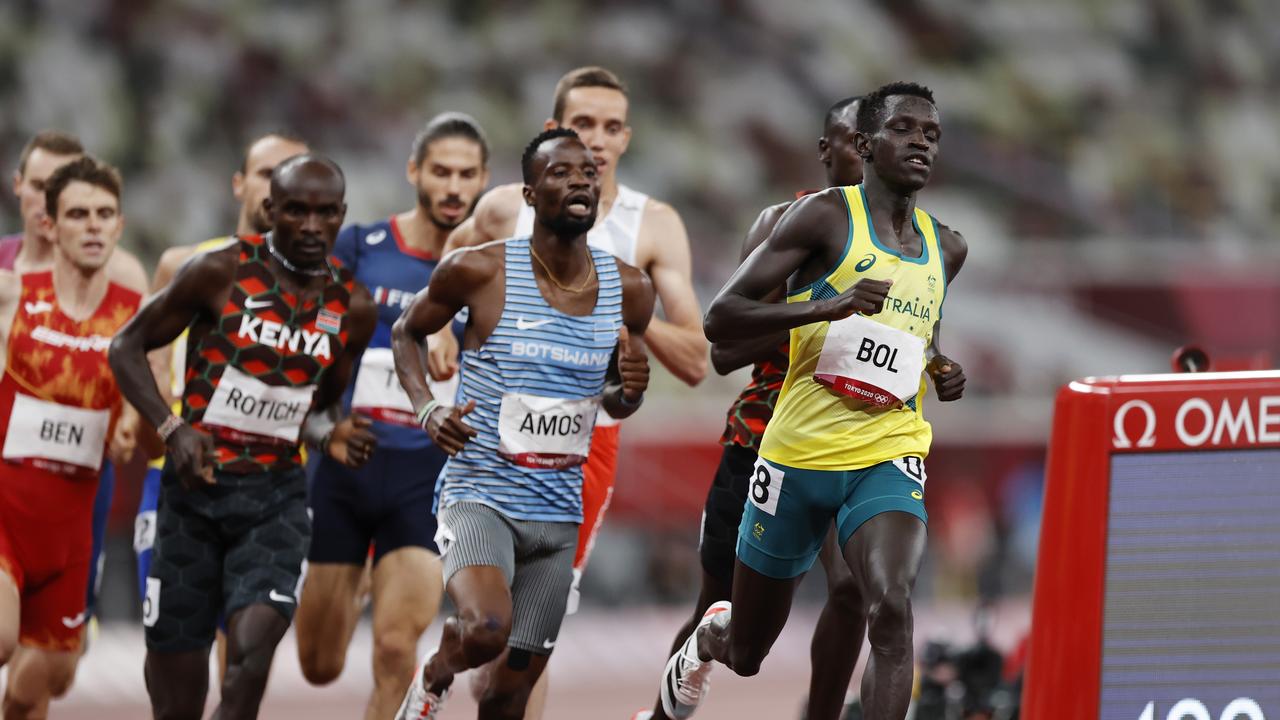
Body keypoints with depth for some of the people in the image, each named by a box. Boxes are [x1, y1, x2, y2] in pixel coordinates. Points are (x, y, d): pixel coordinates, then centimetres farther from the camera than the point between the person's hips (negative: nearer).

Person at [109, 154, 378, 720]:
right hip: (196, 487, -1)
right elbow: (128, 347, 0)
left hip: (277, 494, 2)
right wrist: (172, 429, -14)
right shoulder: (221, 272, -7)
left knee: (252, 655, -23)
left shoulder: (352, 307, 3)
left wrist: (331, 438, -5)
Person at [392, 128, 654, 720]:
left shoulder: (629, 289, 3)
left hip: (558, 513, 4)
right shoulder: (478, 271, -9)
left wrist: (630, 389, -7)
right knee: (486, 631, -32)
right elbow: (407, 333, 9)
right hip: (479, 495, -4)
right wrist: (428, 411, -9)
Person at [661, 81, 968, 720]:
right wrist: (827, 306, -27)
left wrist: (942, 372, 11)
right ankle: (708, 637, 52)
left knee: (891, 608, -28)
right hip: (800, 451, -3)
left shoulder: (946, 248, 12)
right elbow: (720, 319, -14)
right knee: (745, 655, 14)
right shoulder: (825, 217, -7)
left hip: (888, 457, 3)